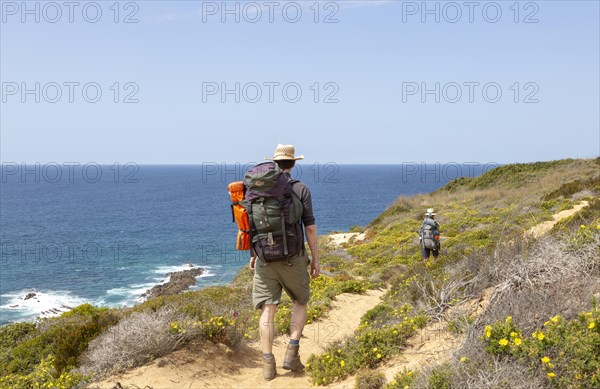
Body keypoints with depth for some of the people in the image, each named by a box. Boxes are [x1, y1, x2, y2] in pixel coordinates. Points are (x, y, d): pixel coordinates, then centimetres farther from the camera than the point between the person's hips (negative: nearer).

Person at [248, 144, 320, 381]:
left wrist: (253, 254, 20)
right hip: (293, 258, -2)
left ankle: (268, 364, 5)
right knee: (300, 303, 18)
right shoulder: (301, 189, -4)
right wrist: (315, 259, 2)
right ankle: (292, 353, 6)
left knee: (267, 310, 5)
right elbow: (310, 227, -6)